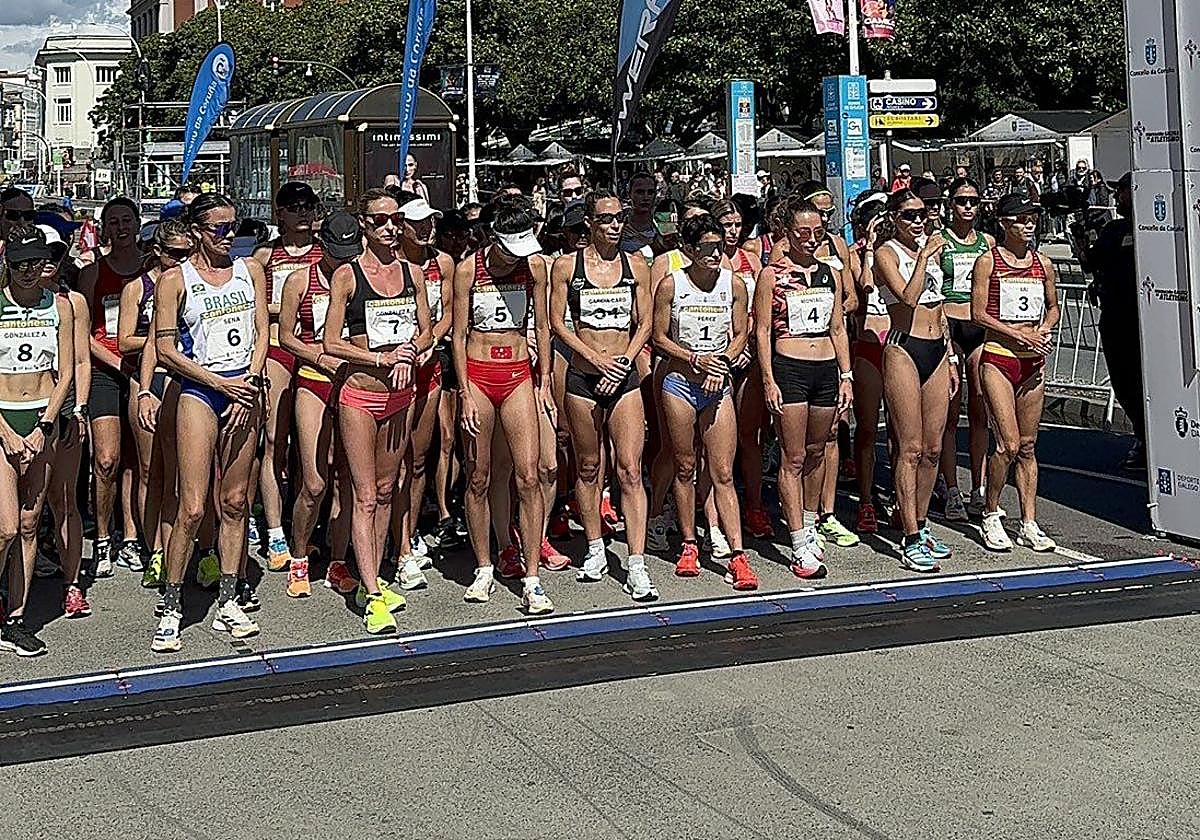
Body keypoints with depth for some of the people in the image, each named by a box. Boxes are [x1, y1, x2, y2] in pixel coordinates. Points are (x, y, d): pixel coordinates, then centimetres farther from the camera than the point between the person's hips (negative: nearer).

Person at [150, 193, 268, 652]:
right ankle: (170, 610, 1)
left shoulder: (250, 270, 11)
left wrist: (249, 384, -6)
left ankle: (228, 603, 15)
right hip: (199, 390, -4)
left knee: (235, 501, 7)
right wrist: (223, 384, -10)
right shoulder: (174, 279, -2)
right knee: (193, 507, -9)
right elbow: (165, 348, -5)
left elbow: (261, 333, 8)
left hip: (246, 389, 4)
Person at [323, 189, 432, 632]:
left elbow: (425, 331, 11)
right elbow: (330, 342, -8)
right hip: (359, 394, -5)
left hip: (401, 394, 5)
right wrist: (382, 358, -17)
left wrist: (408, 354, -10)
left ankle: (371, 581, 24)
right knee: (365, 496, -6)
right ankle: (372, 596, -8)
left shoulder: (412, 272, 7)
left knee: (386, 489, 12)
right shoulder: (347, 275, -6)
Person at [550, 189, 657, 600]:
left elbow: (644, 324, 7)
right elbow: (557, 322, -1)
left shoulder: (636, 267, 6)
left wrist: (623, 361, -8)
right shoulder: (567, 265, 1)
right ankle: (595, 550, 27)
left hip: (625, 379, 0)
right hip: (582, 378, 0)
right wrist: (598, 359, -10)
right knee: (588, 467, 11)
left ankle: (636, 566, -8)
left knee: (630, 470, -7)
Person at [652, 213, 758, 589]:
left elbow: (740, 335, 7)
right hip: (679, 383, -1)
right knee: (685, 468, 9)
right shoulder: (671, 284, -4)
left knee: (723, 474, -3)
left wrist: (722, 363, -10)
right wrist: (697, 359, -13)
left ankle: (737, 555, -6)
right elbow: (659, 338, -1)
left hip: (718, 386, 1)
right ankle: (689, 545, 21)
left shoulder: (734, 284, 1)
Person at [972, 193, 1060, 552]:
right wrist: (1020, 335, -15)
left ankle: (1029, 524, 12)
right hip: (998, 358, -5)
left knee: (1028, 446, 7)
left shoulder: (1043, 264, 10)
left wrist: (1044, 331, 1)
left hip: (1033, 361, 5)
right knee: (1008, 444, -11)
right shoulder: (988, 261, -4)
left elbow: (1053, 307, 22)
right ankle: (990, 515, 8)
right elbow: (979, 313, -8)